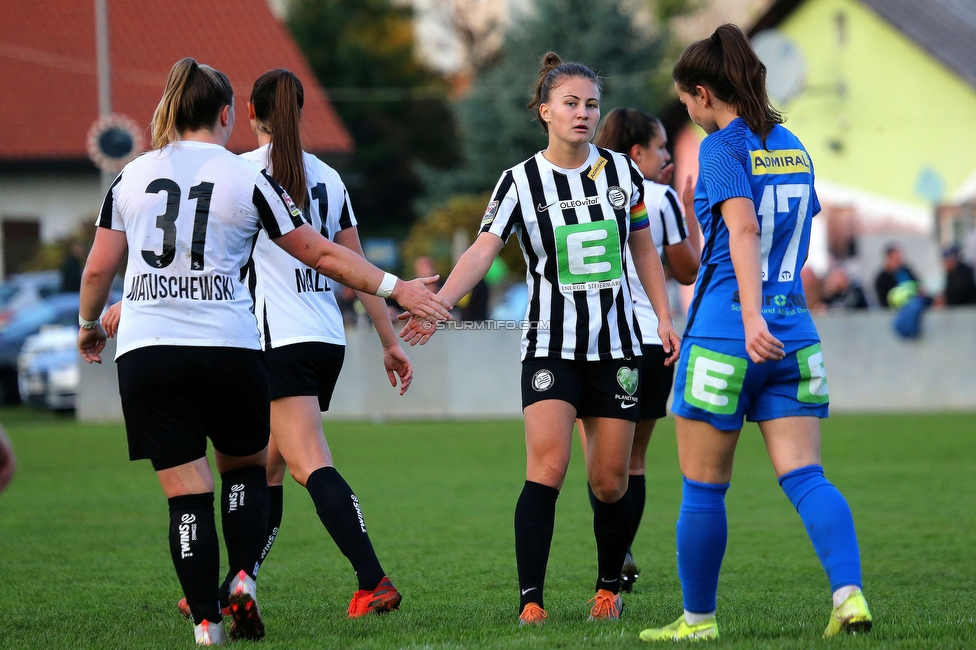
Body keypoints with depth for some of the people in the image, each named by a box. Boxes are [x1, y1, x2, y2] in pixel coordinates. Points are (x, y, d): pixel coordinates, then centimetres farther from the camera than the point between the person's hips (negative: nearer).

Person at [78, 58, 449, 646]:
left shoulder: (133, 176, 8)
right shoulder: (247, 179, 0)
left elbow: (99, 269, 12)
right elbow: (322, 253, 3)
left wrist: (89, 324, 31)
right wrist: (395, 288, 10)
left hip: (145, 352, 2)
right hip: (227, 349, -2)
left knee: (187, 494, 4)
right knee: (246, 466, 20)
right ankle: (243, 582, 0)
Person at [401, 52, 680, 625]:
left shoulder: (620, 171, 5)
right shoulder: (522, 182, -5)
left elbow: (643, 247, 15)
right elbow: (484, 249, -16)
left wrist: (665, 318, 11)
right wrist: (438, 304, -31)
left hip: (616, 343, 3)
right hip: (550, 345, -2)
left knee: (610, 483, 3)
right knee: (547, 467, -17)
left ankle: (609, 588, 25)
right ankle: (531, 601, -15)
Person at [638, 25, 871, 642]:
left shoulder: (723, 147, -8)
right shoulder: (794, 148, 13)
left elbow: (743, 227, -22)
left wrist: (751, 317, -32)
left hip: (725, 336, -6)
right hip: (794, 332, 6)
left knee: (703, 488, 7)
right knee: (804, 476, -1)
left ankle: (698, 618, 16)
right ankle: (849, 592, -21)